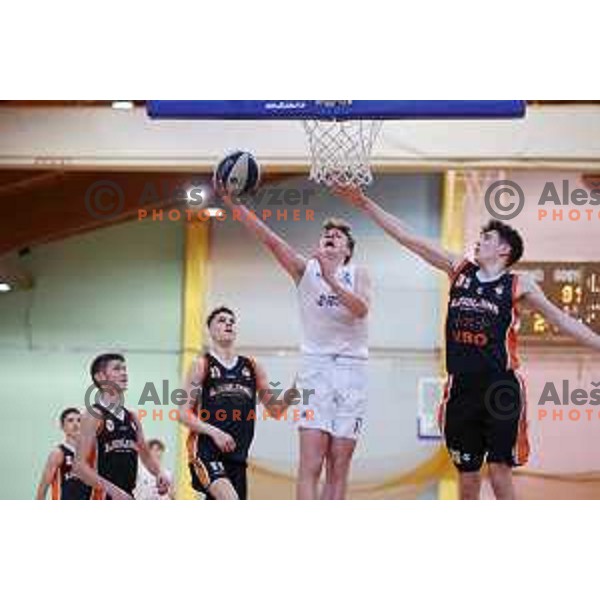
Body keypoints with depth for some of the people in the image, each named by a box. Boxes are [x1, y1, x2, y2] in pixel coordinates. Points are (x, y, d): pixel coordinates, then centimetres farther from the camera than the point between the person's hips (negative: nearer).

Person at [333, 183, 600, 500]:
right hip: (461, 388, 3)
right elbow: (409, 239, 6)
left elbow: (560, 318, 5)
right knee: (467, 475, 9)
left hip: (501, 389, -3)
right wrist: (365, 204, 3)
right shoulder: (459, 270, 8)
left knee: (500, 471, -6)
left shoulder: (518, 285, 1)